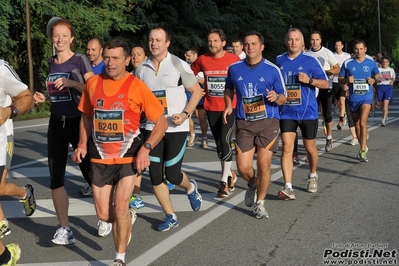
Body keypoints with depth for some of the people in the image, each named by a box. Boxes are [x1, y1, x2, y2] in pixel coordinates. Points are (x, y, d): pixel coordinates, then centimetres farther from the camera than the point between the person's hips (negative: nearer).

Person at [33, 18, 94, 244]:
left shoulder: (80, 60, -6)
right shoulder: (51, 63, 11)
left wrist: (72, 83, -24)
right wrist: (44, 98, 5)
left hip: (78, 122, -5)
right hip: (56, 124, 6)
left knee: (90, 173, 0)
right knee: (56, 179, 1)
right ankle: (64, 228, 9)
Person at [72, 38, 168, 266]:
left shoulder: (137, 86, -11)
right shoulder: (93, 83, 0)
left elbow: (161, 122, -7)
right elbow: (86, 116, 16)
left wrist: (146, 148, -18)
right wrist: (82, 144, 3)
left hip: (128, 157, -4)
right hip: (100, 158, 4)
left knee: (119, 208, -11)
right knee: (104, 215, 5)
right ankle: (128, 217, 41)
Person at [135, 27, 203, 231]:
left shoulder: (179, 65, -7)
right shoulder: (141, 69, 3)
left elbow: (196, 91, -2)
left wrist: (185, 114, -15)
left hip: (176, 128, -4)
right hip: (152, 128, 4)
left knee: (172, 175, -4)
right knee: (155, 175, 1)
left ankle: (190, 187, 32)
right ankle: (170, 217, 16)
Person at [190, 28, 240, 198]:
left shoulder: (234, 60, -7)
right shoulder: (202, 60, 0)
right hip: (211, 108, 4)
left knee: (224, 141, -13)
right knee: (218, 144, 11)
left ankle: (224, 182, -6)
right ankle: (230, 175, 30)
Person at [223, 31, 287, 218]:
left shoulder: (272, 70, -4)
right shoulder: (234, 68, 4)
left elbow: (284, 99, 1)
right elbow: (229, 88, 23)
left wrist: (276, 97, -22)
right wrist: (228, 105, 6)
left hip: (268, 121, -2)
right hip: (244, 123, 2)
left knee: (264, 164, -5)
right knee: (243, 167, -5)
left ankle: (260, 204, 14)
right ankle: (253, 184, 31)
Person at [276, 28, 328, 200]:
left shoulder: (311, 60, -5)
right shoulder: (279, 61, 5)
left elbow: (325, 84, -4)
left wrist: (309, 80, -20)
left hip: (308, 112, -2)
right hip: (286, 112, 2)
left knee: (310, 148, 12)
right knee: (287, 149, -10)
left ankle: (313, 176, 39)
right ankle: (288, 188, -13)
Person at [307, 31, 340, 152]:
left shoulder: (327, 53, -6)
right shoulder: (307, 54, 4)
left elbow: (337, 69, -5)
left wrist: (325, 71, -19)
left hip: (326, 87, -3)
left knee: (327, 114, 1)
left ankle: (329, 137, 19)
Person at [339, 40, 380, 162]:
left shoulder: (371, 63, 1)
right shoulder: (347, 63, 0)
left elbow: (377, 75, 17)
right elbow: (340, 79, 6)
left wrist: (374, 80, -5)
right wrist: (347, 80, -15)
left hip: (366, 97, -2)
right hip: (353, 98, 2)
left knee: (362, 122, -17)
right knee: (357, 125, 12)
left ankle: (363, 151, -14)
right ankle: (363, 147, 30)